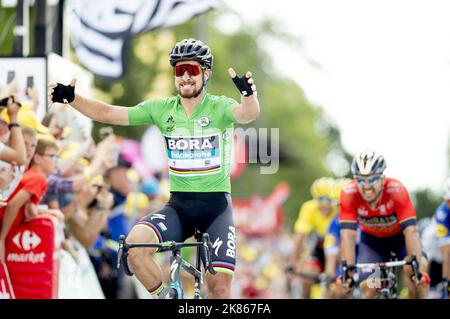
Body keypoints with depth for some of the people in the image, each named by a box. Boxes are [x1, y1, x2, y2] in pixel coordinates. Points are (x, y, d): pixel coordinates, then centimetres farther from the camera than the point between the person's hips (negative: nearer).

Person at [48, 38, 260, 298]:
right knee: (135, 243, -24)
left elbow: (247, 115, -28)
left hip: (216, 206, -2)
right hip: (178, 205, 3)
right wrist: (71, 98, -13)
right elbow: (108, 113, 2)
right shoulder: (162, 109, 4)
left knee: (220, 284, -13)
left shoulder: (220, 107, -6)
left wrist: (249, 94, -51)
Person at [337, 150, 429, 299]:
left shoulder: (397, 190, -34)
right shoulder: (349, 194, -30)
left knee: (412, 269, -30)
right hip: (372, 241, 2)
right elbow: (347, 235, -34)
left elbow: (410, 231, -39)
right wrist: (348, 272, -43)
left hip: (400, 237, -2)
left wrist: (417, 267, -50)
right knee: (368, 289, -17)